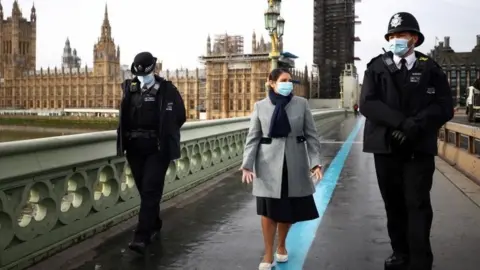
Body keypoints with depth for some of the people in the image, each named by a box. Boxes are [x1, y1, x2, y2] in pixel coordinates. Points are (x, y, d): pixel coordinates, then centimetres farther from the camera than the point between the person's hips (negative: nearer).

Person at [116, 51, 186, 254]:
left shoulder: (167, 90, -5)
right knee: (144, 190, 13)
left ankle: (142, 237, -6)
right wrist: (135, 133, 6)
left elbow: (180, 117, 0)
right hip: (135, 148, 5)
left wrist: (162, 134, 2)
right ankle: (154, 225, 32)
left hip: (157, 150, -5)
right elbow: (124, 116, 17)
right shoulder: (129, 88, 7)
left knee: (150, 191, -8)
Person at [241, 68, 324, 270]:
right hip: (269, 165, -1)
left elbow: (311, 135, 2)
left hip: (295, 164, 1)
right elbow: (252, 138, 0)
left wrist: (315, 162, -7)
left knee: (289, 209, 10)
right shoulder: (260, 106, 0)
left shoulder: (301, 104, 1)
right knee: (269, 210, 4)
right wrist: (247, 165, -9)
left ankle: (282, 246, 35)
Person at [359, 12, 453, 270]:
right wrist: (399, 122, -18)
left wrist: (414, 125, -18)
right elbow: (367, 104, -7)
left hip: (419, 147, -1)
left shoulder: (430, 69, 4)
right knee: (393, 203, 11)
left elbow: (444, 108, -3)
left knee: (417, 204, -2)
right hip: (386, 146, 2)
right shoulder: (377, 67, 5)